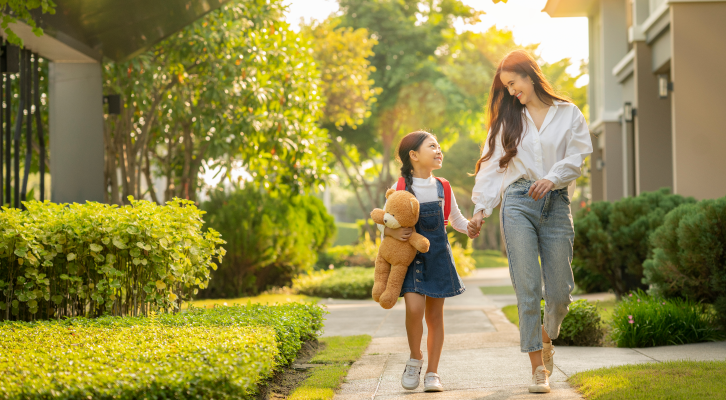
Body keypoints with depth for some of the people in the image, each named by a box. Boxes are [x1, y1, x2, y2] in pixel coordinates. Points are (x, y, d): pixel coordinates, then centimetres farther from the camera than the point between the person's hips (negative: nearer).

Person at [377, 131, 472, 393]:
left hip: (437, 257, 3)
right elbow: (382, 221, 4)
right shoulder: (400, 189, -3)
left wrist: (470, 227, -5)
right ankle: (415, 358, 7)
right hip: (409, 257, -3)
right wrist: (392, 231, -17)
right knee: (414, 307, -18)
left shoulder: (442, 188, 5)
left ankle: (432, 372, 13)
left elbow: (456, 219, 16)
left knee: (435, 314, 4)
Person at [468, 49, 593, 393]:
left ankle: (547, 337, 31)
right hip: (518, 204, 0)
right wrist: (481, 209, 2)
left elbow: (576, 158, 1)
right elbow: (492, 164, 12)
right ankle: (538, 368, -6)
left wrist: (552, 178, -18)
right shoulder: (508, 119, 16)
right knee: (528, 288, -8)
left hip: (556, 203, 0)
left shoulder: (568, 114, 11)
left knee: (559, 290, -2)